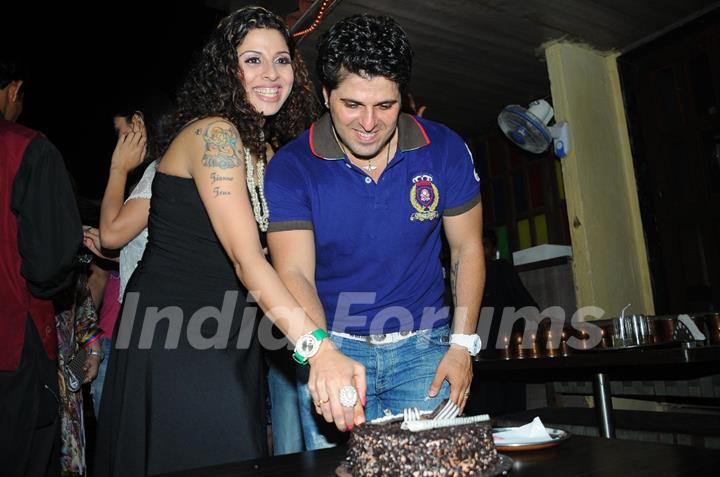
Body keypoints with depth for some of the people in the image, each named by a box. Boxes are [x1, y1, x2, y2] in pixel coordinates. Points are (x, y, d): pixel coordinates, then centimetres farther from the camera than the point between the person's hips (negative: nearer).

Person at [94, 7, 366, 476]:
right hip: (173, 333, -8)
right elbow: (247, 259, -28)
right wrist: (319, 347, -36)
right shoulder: (214, 133, -17)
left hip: (227, 335, 9)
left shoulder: (262, 148, 11)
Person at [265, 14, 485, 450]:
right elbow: (295, 274, -20)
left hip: (422, 348, 1)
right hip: (334, 346, -1)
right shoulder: (291, 168, -12)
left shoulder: (444, 149, -8)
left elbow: (467, 250, 1)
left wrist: (463, 344, -4)